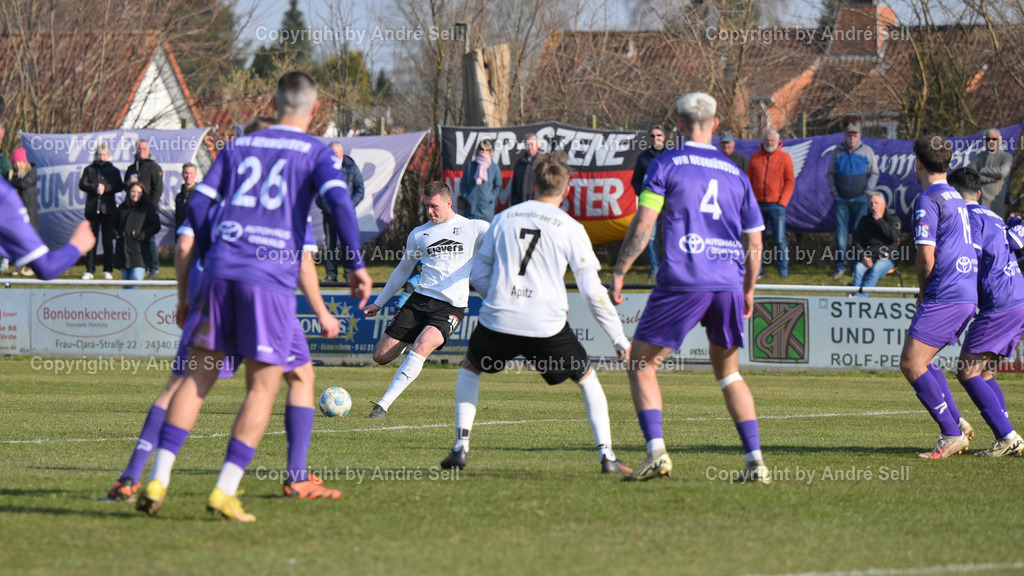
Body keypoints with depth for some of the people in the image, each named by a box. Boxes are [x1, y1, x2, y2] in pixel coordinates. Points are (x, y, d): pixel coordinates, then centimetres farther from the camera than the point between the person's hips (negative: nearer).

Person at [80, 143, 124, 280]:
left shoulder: (113, 170, 13)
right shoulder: (89, 169, 14)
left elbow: (119, 186, 2)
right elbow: (82, 184, 3)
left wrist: (105, 188, -12)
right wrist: (95, 188, -13)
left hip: (108, 208, -1)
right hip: (92, 208, 1)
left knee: (108, 240, -2)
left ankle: (108, 271, 1)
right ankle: (89, 270, 2)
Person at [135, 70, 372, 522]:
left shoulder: (238, 147, 18)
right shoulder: (315, 153, 7)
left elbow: (198, 205, 12)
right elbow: (339, 200, -10)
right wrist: (357, 264, -8)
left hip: (221, 269, 4)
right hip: (271, 279, -4)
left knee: (197, 378, 9)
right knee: (263, 386, 3)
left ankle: (158, 481, 0)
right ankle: (225, 492, -6)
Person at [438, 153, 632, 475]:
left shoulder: (503, 219, 11)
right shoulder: (570, 229, 2)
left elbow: (478, 275, 16)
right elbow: (592, 293, 0)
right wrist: (619, 338, 8)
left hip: (498, 321, 2)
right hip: (548, 326, -2)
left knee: (469, 369, 29)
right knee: (587, 378, 19)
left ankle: (461, 446, 16)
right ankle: (606, 455, 7)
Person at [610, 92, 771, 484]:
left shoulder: (666, 165, 2)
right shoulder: (735, 174, 14)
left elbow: (643, 224, -6)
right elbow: (754, 244, 14)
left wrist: (618, 273, 0)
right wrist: (748, 291, 26)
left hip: (683, 282, -4)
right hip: (729, 283, 4)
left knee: (641, 365, 7)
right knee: (728, 372, 20)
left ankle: (657, 451, -10)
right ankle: (755, 461, 9)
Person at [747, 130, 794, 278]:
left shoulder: (785, 158, 3)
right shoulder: (755, 158, 10)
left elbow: (790, 181, 1)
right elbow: (748, 181, 13)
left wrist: (782, 202, -8)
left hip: (776, 204, -3)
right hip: (758, 204, 3)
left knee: (779, 239, -4)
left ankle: (783, 270, 1)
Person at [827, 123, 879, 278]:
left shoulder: (867, 152, 4)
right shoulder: (837, 152, 7)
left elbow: (874, 174, 7)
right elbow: (830, 173, 13)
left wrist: (867, 191, -2)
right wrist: (833, 190, 1)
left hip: (860, 199, -1)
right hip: (841, 199, 1)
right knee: (840, 232, -2)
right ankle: (840, 265, 2)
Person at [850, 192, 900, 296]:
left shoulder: (892, 219, 10)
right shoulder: (864, 220, 18)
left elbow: (894, 237, -10)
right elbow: (856, 242, 11)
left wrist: (879, 220, -7)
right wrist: (863, 257, -8)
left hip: (885, 257, -3)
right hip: (867, 257, 3)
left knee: (876, 269, -36)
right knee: (858, 269, -31)